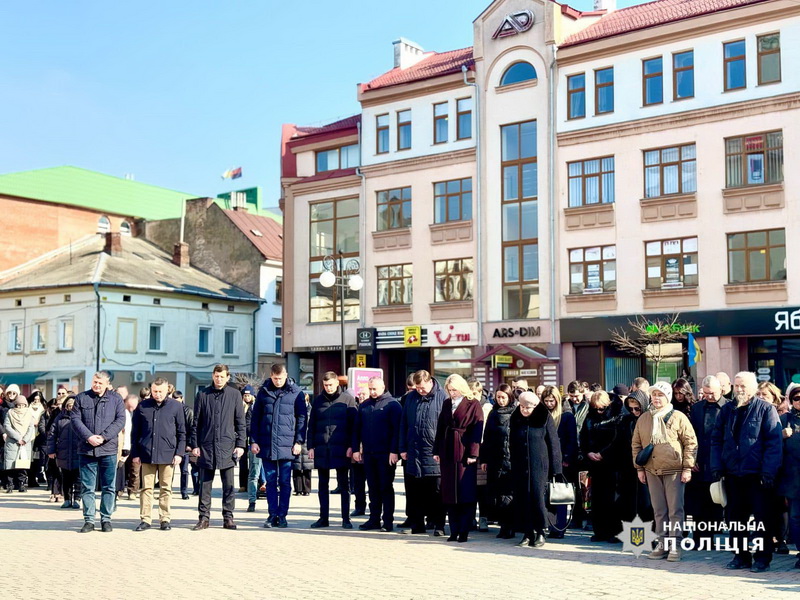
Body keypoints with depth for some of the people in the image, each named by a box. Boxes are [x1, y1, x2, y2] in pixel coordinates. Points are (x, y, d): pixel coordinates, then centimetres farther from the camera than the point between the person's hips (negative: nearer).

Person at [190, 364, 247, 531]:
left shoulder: (235, 395, 4)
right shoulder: (203, 395, 5)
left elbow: (240, 422, 5)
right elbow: (196, 422, 6)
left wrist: (240, 444, -1)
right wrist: (194, 444, 1)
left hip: (227, 447, 0)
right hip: (206, 446, 0)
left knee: (229, 485, 3)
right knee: (205, 484, 5)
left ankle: (228, 517, 12)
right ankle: (204, 517, 12)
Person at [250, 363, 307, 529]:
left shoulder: (296, 393, 0)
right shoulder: (263, 392, 6)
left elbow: (302, 418, 2)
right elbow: (255, 417, 9)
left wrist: (299, 441, -4)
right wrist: (254, 440, 3)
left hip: (287, 445, -2)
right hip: (266, 445, 2)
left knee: (285, 482, 4)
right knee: (270, 482, 7)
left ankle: (282, 515, 11)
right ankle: (272, 515, 13)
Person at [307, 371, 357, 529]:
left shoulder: (348, 400, 0)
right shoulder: (318, 401, 9)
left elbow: (354, 424, -2)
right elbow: (311, 425, 10)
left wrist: (351, 446, -9)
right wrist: (311, 446, 3)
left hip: (341, 450, -3)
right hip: (321, 449, 3)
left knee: (344, 485, 3)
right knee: (323, 485, 9)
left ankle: (346, 519, 8)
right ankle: (324, 517, 16)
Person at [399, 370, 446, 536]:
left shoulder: (442, 397, -5)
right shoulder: (410, 398, 7)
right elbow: (403, 424, 11)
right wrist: (403, 448, 6)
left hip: (435, 455, -4)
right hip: (413, 454, 4)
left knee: (436, 493, 4)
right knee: (414, 492, 9)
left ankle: (438, 524, 12)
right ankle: (416, 523, 18)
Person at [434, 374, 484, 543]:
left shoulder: (473, 404, -4)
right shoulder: (447, 404, 12)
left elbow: (477, 430, -9)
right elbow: (440, 427, 13)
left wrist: (473, 454, -14)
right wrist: (436, 451, 8)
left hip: (464, 453, -5)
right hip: (447, 452, 5)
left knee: (466, 493, -1)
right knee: (449, 494, 6)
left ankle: (464, 531, 3)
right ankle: (454, 530, 12)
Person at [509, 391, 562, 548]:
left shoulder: (545, 418, -3)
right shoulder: (516, 419, 8)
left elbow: (554, 443, -2)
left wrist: (554, 468, -5)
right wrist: (511, 466, 10)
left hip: (539, 466, -4)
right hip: (519, 467, 4)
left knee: (537, 497, -7)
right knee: (522, 498, 2)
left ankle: (540, 533, 4)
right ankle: (527, 533, 10)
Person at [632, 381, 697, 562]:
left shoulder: (678, 417, -3)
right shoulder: (643, 419, 9)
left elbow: (691, 442, -4)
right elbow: (636, 444, 14)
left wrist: (687, 468, -8)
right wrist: (639, 468, 8)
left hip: (674, 471, -4)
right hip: (652, 471, 4)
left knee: (675, 509, -1)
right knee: (659, 510, 9)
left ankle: (676, 545, 6)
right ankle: (662, 543, 17)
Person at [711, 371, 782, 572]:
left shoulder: (766, 409, -4)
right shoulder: (727, 410, 10)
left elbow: (774, 443, -9)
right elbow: (716, 440, 10)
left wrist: (769, 472, -15)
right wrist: (717, 467, -1)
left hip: (757, 475, -4)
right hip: (733, 474, 5)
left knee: (761, 518, 3)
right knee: (735, 517, 10)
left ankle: (762, 558, 12)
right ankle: (740, 556, 20)